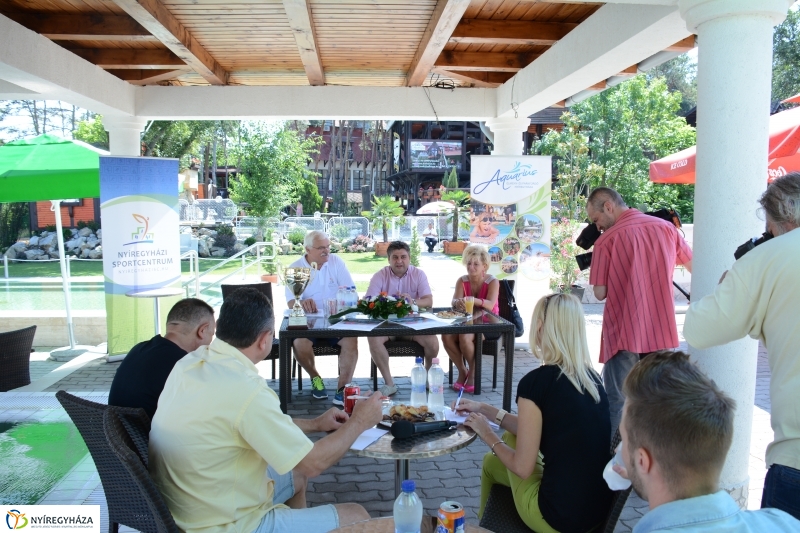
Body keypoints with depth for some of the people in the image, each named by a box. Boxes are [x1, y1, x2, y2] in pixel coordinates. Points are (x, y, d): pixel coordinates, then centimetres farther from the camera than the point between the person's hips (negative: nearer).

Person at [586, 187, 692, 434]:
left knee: (617, 403, 6)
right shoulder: (667, 228, 5)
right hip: (663, 333, 4)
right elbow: (694, 266, 17)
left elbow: (600, 293, -7)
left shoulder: (606, 240, -9)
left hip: (624, 335, -4)